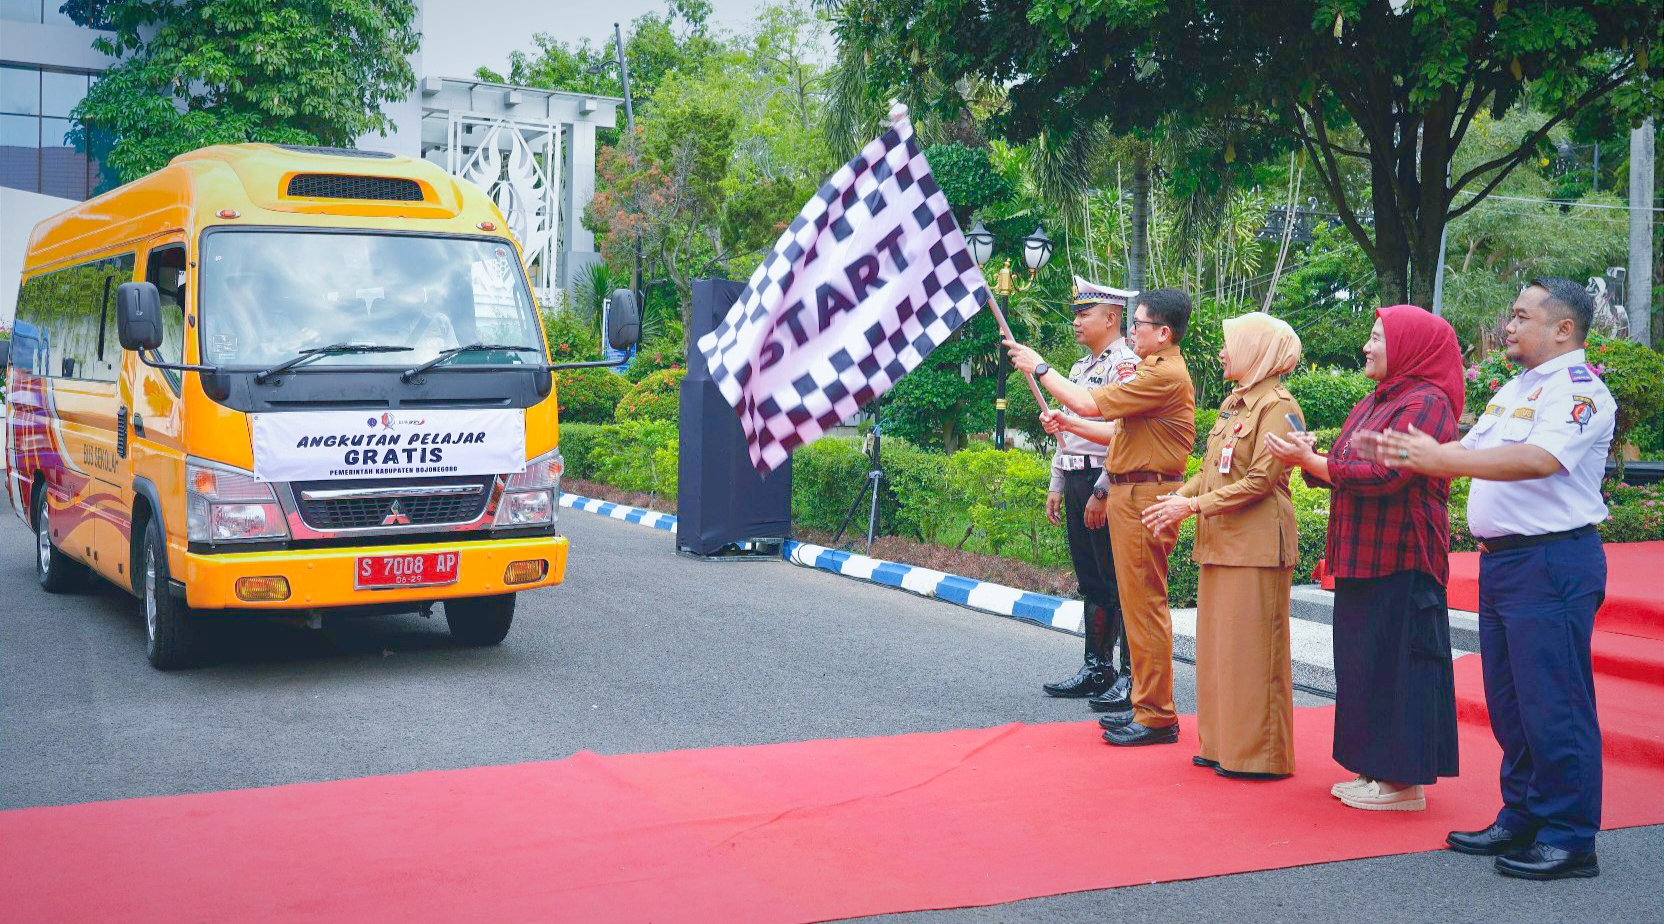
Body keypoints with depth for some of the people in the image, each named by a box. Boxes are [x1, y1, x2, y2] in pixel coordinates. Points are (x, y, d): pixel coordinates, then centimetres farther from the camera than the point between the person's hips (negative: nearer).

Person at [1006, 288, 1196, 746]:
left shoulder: (1166, 375, -16)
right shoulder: (1154, 372, 19)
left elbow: (1090, 402, -18)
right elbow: (1120, 432, 21)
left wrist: (1040, 368, -7)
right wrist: (1068, 424, 12)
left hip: (1146, 496, -11)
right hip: (1130, 495, 11)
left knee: (1144, 605, -7)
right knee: (1139, 603, 15)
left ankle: (1156, 717, -2)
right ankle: (1146, 705, 23)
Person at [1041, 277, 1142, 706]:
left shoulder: (1126, 365, -12)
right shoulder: (1080, 367, 18)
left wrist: (1102, 492, -21)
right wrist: (1057, 486, 19)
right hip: (1076, 481, 9)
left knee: (1121, 583, -5)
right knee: (1091, 581, 13)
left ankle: (1132, 676, 1)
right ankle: (1097, 669, 21)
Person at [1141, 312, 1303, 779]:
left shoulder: (1277, 406, -11)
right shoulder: (1233, 404, 18)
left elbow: (1260, 481, -18)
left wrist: (1194, 505, -18)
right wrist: (1178, 499, 1)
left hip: (1256, 543, -9)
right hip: (1221, 542, 9)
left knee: (1251, 648, -4)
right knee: (1218, 646, 12)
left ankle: (1260, 753, 5)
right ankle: (1225, 745, 20)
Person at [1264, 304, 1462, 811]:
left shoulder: (1426, 404, -12)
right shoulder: (1372, 404, 18)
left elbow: (1385, 476, -22)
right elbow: (1344, 470, 16)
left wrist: (1312, 462, -19)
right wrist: (1310, 458, -4)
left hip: (1399, 561, -9)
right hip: (1363, 557, 9)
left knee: (1396, 662, -5)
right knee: (1364, 662, 12)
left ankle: (1405, 782, 3)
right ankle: (1376, 771, 20)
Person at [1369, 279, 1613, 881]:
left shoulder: (1578, 389, -11)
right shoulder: (1514, 390, 18)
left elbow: (1540, 459, -27)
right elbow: (1470, 450, 23)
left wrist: (1443, 460, -32)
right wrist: (1416, 455, 8)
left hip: (1552, 564, -9)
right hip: (1501, 560, 9)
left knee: (1553, 705, -6)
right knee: (1509, 703, 14)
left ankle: (1569, 840, 3)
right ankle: (1520, 820, 25)